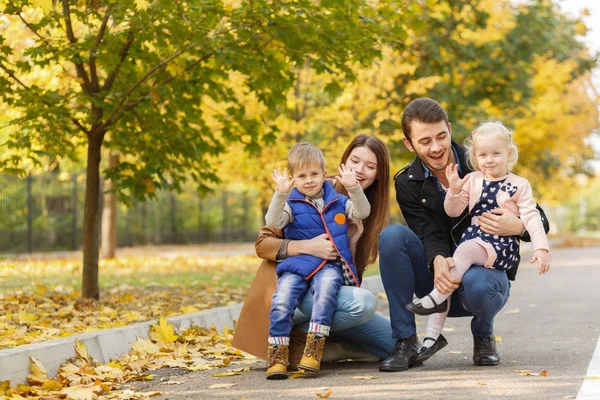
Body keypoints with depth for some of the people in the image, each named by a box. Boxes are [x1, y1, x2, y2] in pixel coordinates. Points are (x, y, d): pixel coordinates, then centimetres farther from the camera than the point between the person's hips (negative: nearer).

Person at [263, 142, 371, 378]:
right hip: (297, 264, 0)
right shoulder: (291, 203, 10)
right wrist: (281, 194, -22)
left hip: (331, 265, 0)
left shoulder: (337, 202, 17)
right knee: (282, 299, -28)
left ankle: (314, 349, -35)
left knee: (327, 284, -36)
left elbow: (362, 212, 5)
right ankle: (277, 355, -20)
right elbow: (273, 222, -8)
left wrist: (353, 188, -11)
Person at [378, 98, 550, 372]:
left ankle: (483, 336, -1)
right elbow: (431, 236, -15)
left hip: (488, 269, -2)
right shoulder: (407, 184, -2)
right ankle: (406, 341, -18)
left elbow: (540, 221, -8)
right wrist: (438, 263, -40)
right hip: (441, 279, 2)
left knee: (477, 285, -39)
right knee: (392, 235, -23)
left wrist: (518, 227, -32)